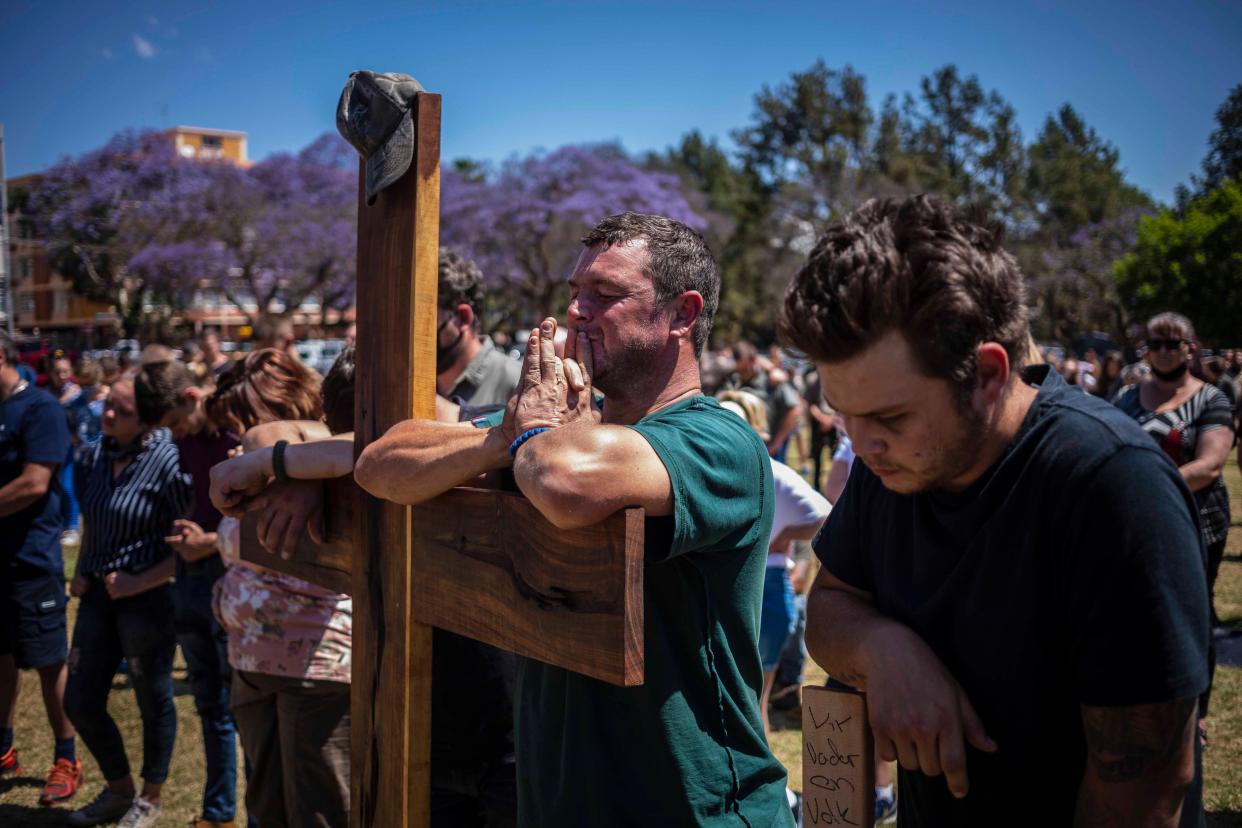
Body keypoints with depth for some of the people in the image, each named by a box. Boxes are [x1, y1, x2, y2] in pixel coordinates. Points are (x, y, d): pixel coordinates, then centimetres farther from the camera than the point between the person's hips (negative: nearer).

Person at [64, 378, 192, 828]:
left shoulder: (167, 461, -16)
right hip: (100, 593, 7)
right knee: (80, 702, 12)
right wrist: (81, 572, 8)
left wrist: (140, 583, -18)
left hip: (149, 595, -7)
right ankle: (118, 789, 35)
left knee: (153, 700, 8)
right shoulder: (99, 454, 4)